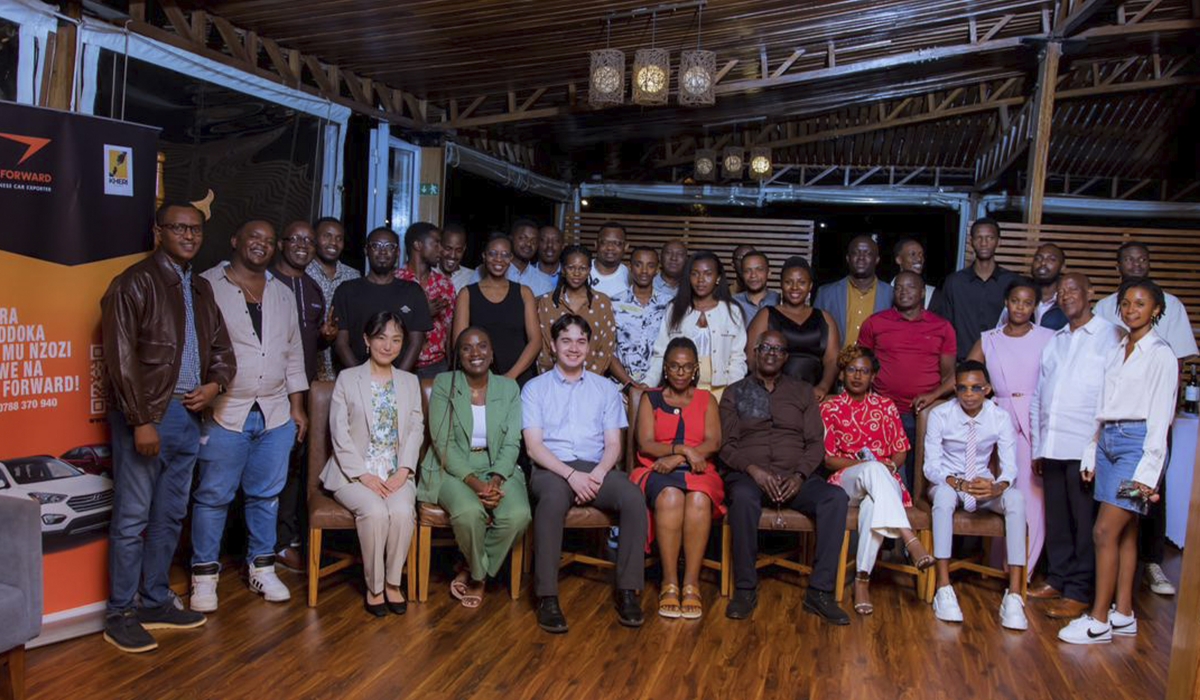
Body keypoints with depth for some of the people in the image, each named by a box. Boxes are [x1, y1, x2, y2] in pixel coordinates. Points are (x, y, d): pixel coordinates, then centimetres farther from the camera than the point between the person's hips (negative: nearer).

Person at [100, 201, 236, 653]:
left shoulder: (201, 288, 15)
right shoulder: (134, 283, -7)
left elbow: (221, 347, 19)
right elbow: (121, 358, -13)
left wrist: (215, 383, -2)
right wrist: (141, 421, -17)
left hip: (188, 415, 7)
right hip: (146, 416, -7)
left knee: (170, 515, 13)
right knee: (132, 518, -1)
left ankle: (155, 603, 25)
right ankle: (120, 614, 11)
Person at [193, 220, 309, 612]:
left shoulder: (283, 294, 14)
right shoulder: (208, 287, -2)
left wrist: (297, 406, 12)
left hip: (275, 414, 5)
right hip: (224, 413, -4)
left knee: (266, 494, 11)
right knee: (213, 496, 3)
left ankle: (262, 568, 23)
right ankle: (204, 575, 15)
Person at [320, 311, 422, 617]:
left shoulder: (410, 381, 15)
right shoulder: (347, 378, 6)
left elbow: (416, 429, 6)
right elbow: (340, 433, -2)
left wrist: (403, 471, -10)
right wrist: (363, 475, -13)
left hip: (396, 474, 2)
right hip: (355, 473, -2)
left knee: (402, 511, -29)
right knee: (375, 511, -31)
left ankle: (393, 583, -10)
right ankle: (374, 587, -12)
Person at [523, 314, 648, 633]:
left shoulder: (606, 389, 17)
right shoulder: (535, 388, 10)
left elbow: (613, 445, 10)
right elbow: (534, 446, -1)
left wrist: (598, 473, -12)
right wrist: (571, 475, -16)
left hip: (596, 468, 3)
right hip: (552, 469, -2)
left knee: (633, 497, -29)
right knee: (553, 498, -38)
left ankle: (628, 591, -22)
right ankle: (547, 597, -32)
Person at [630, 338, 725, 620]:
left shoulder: (706, 400, 19)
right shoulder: (650, 399, 17)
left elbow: (713, 443, 3)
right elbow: (645, 444, 3)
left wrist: (676, 458, -11)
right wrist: (685, 449, -11)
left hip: (698, 472, 1)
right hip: (658, 472, -1)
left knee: (699, 499, -36)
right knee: (670, 496, -37)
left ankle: (691, 584, -32)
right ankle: (669, 583, -32)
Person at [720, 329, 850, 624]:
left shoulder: (802, 392, 19)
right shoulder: (735, 393, 14)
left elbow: (816, 442, 9)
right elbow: (726, 445, 4)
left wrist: (800, 475, -10)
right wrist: (754, 470, -15)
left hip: (796, 477, 2)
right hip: (748, 475, -2)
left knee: (836, 497, -28)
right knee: (743, 497, -38)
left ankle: (820, 591, -26)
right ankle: (745, 589, -25)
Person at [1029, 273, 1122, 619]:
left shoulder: (1110, 336, 0)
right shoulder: (1054, 341, 18)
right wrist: (1036, 447, 14)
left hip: (1086, 447, -5)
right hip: (1052, 446, 6)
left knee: (1084, 522, 0)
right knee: (1056, 518, 12)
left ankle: (1079, 593, 6)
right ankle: (1057, 579, 23)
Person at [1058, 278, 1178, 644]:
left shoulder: (1161, 353, -6)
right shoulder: (1117, 351, 14)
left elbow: (1160, 414, -10)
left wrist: (1148, 467, -14)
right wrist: (1091, 452, 13)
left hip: (1137, 442, -7)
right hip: (1108, 441, 7)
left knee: (1105, 531, -9)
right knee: (1124, 532, 11)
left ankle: (1099, 620, -1)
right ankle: (1123, 614, 18)